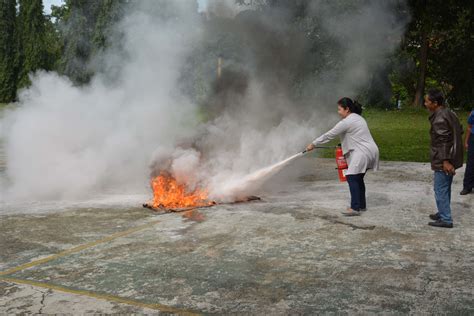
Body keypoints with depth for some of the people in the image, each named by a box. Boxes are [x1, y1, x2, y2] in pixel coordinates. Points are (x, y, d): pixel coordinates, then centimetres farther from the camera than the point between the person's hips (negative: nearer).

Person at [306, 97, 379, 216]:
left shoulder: (346, 122, -12)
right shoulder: (358, 118, 18)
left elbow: (329, 135, -9)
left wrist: (313, 144, -1)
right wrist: (345, 146, 17)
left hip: (363, 152, -10)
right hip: (369, 150, 10)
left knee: (352, 177, -13)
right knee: (358, 178, 17)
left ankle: (355, 208, -18)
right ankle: (361, 205, 24)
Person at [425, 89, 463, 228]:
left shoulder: (439, 118, -20)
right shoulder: (449, 113, 10)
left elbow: (443, 141, -24)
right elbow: (459, 132, 17)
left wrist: (445, 161, -25)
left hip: (443, 160, -10)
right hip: (452, 158, 10)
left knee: (440, 189, -3)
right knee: (445, 188, 18)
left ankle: (445, 219, 1)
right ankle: (443, 213, 29)